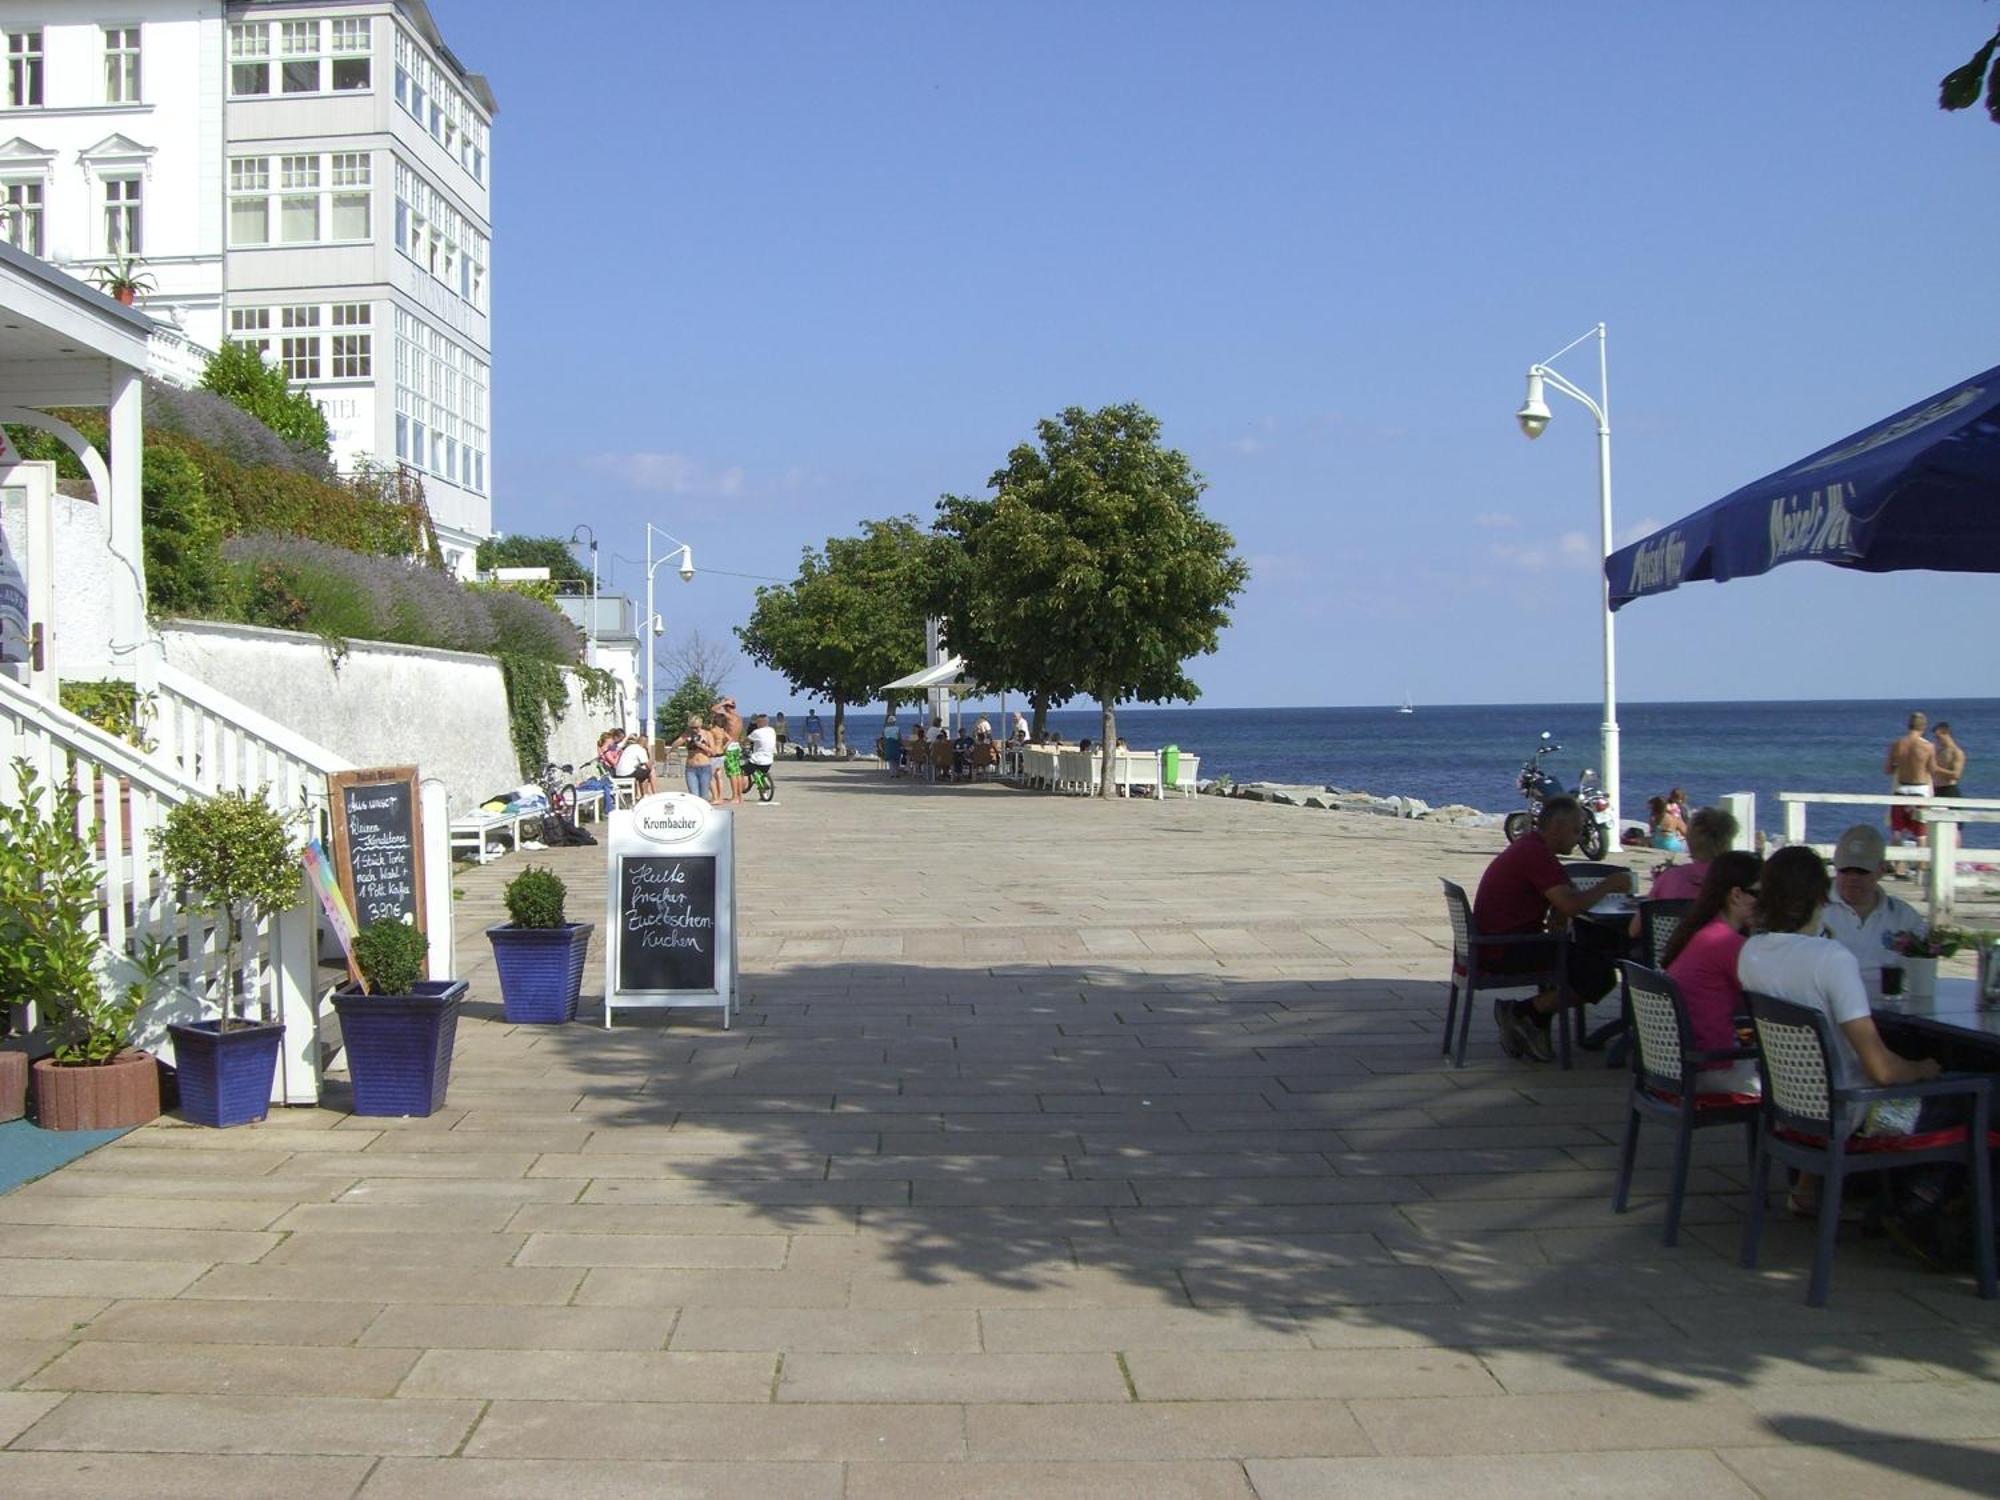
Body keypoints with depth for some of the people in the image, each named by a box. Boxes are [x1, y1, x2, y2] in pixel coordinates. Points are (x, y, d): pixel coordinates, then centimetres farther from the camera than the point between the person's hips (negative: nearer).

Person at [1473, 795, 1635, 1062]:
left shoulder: (1528, 847, 18)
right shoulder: (1536, 854, -16)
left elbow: (1562, 901, 21)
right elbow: (1570, 905, -23)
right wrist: (1608, 885, -8)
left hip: (1494, 945, 11)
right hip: (1504, 952, -11)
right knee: (1600, 973, -14)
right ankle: (1523, 1013, -4)